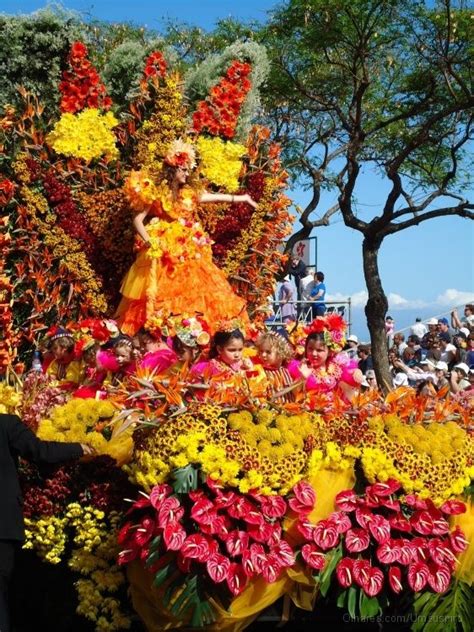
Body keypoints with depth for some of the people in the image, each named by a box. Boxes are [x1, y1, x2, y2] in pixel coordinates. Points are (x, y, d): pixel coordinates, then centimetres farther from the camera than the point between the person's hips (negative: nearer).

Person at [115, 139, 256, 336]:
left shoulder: (188, 194, 12)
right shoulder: (156, 194, -1)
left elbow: (214, 197, 19)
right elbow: (138, 220, -3)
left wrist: (240, 198, 21)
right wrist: (149, 242, -15)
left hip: (188, 253, 5)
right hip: (163, 252, -5)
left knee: (192, 293, -2)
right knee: (164, 295, -10)